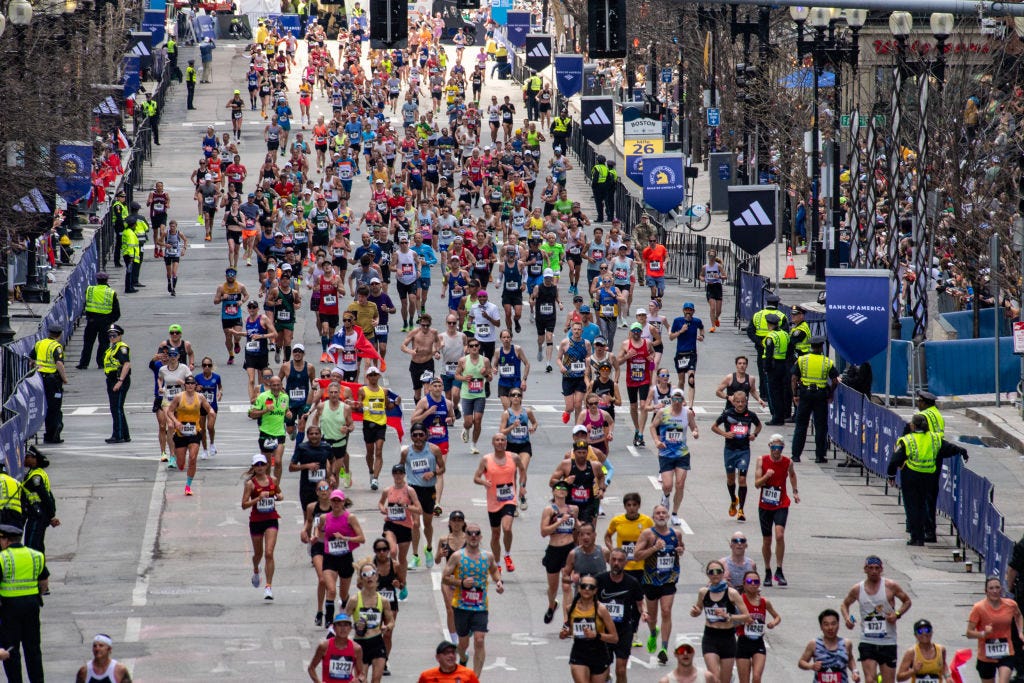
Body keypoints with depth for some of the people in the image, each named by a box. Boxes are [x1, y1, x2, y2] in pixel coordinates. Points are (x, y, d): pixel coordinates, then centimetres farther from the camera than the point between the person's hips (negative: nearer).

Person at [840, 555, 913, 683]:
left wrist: (897, 614, -10)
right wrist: (846, 618, -2)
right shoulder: (857, 589, 2)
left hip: (888, 642, 0)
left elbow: (907, 601, 8)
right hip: (867, 642, 0)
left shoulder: (890, 586, -3)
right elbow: (845, 604, 19)